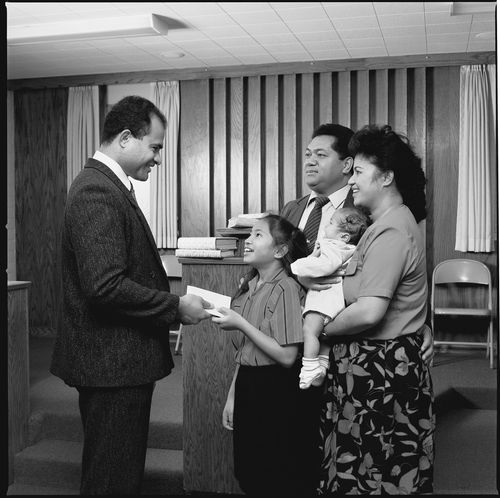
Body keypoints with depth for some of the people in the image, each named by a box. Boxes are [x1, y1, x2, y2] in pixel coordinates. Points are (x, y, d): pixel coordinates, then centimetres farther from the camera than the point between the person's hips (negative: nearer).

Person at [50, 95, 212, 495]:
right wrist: (176, 306, -18)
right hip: (112, 362, -10)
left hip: (118, 360, 10)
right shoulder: (97, 191, -19)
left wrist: (172, 300, 10)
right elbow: (105, 286, -27)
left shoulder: (108, 185, 13)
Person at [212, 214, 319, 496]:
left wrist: (241, 324, -19)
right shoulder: (248, 287, 8)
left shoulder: (286, 288, -15)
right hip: (247, 388, 7)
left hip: (277, 393, -7)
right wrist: (232, 397, 13)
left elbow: (287, 356, -21)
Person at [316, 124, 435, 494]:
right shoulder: (395, 222, 14)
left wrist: (323, 329, -11)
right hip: (390, 358, 10)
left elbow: (369, 311, -26)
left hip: (378, 368, -10)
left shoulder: (390, 232, -19)